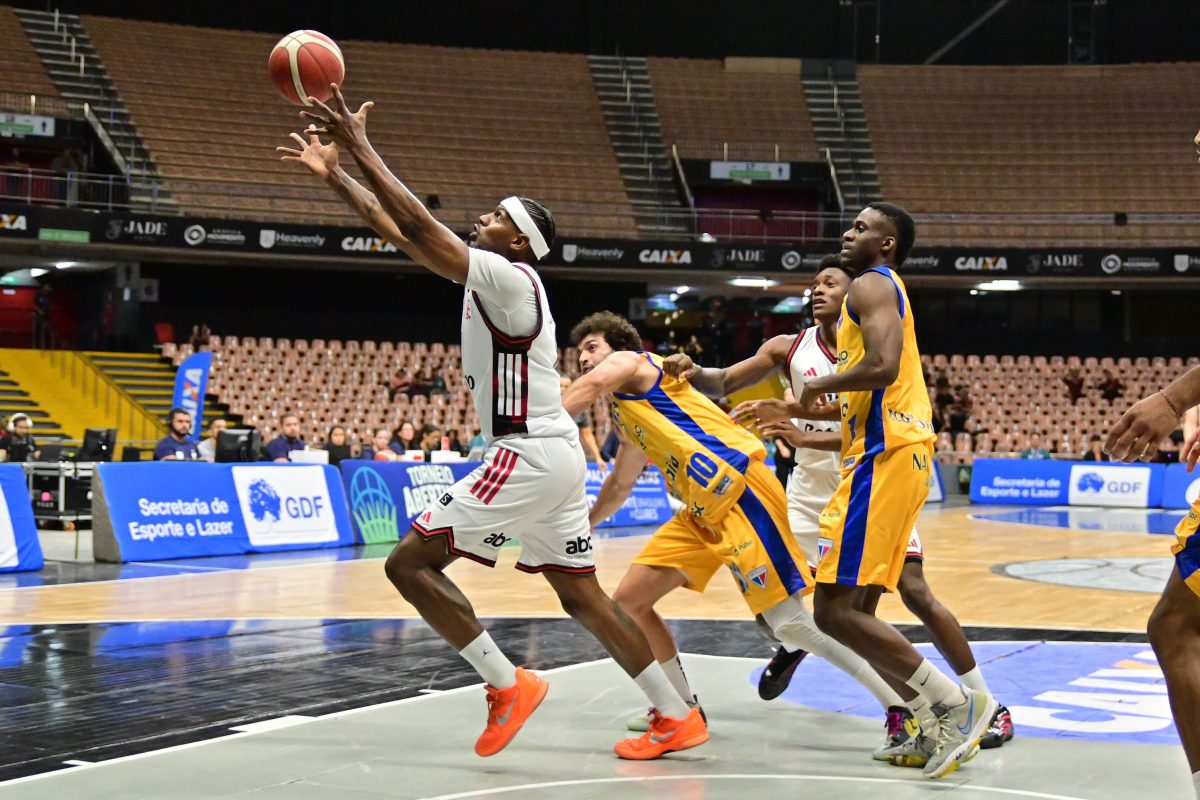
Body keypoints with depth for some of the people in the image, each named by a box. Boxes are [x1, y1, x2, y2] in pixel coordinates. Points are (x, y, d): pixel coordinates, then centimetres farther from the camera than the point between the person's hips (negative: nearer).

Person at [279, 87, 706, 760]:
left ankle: (509, 685, -5)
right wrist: (334, 175, 15)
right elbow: (401, 233, 17)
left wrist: (361, 147, -16)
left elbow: (419, 226, -20)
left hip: (529, 456, -10)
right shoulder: (488, 275, 14)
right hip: (554, 454, 10)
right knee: (582, 595, 14)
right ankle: (678, 718, 16)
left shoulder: (511, 279, -13)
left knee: (410, 561, -7)